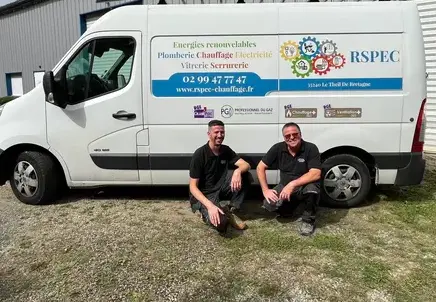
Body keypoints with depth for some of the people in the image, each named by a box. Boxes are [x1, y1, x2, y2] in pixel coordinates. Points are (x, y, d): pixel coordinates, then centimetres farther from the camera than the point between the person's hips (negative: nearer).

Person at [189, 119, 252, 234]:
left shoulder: (226, 150, 1)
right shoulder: (199, 154, -18)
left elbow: (246, 165, -8)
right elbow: (193, 187, -20)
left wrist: (238, 171, -34)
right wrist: (210, 206, -34)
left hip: (220, 189, 6)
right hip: (204, 195, -6)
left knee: (243, 173, -13)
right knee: (220, 223, -33)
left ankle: (231, 209, -8)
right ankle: (206, 212, 2)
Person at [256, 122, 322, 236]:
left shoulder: (311, 148, -18)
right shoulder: (278, 148, -9)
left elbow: (316, 174, -27)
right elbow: (260, 167, -5)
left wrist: (292, 184, -35)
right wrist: (265, 190, -15)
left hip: (304, 186, -3)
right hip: (285, 186, 3)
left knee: (311, 188, -38)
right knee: (269, 205, -22)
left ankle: (308, 220, -7)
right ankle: (288, 207, 16)